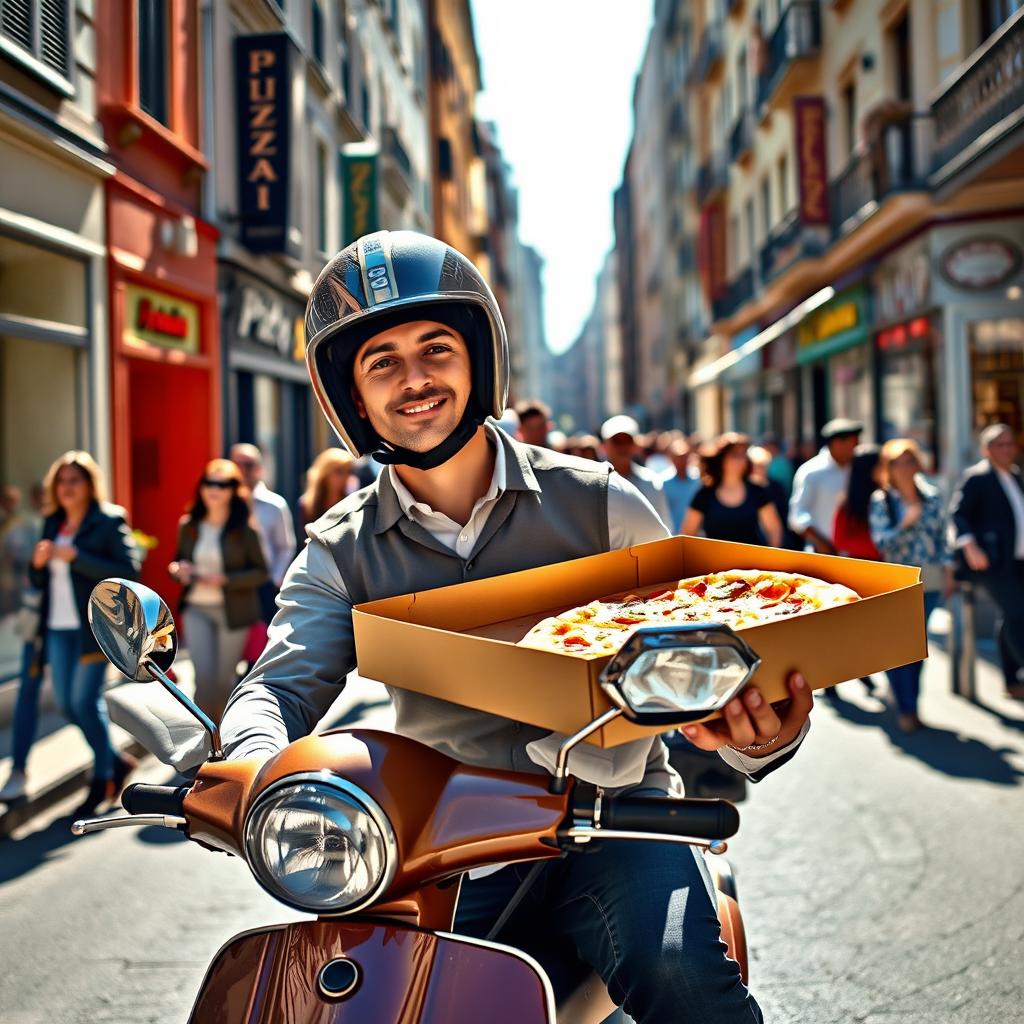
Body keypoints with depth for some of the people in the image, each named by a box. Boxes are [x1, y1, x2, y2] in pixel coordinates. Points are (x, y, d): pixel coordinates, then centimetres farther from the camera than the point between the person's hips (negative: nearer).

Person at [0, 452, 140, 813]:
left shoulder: (109, 521, -5)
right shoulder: (52, 524, 13)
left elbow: (129, 572, -15)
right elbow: (39, 580, 18)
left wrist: (75, 557, -19)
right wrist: (38, 562, -5)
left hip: (94, 625, -7)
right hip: (57, 627, 7)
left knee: (85, 701, -7)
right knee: (67, 703, 8)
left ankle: (103, 779, 11)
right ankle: (117, 760, 28)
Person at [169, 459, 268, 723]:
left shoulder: (244, 528, -9)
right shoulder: (188, 526, 2)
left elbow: (261, 572, -7)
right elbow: (178, 561, 15)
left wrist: (224, 580, -20)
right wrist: (179, 569, -9)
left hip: (232, 610, -2)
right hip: (196, 609, 2)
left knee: (224, 679, 7)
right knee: (204, 676, -7)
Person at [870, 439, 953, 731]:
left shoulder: (932, 498, 6)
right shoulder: (881, 501, -3)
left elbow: (942, 539, 10)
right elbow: (881, 541, -11)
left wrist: (948, 572, 6)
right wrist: (906, 524, -23)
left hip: (930, 580, 3)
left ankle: (910, 702, 22)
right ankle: (905, 709, 5)